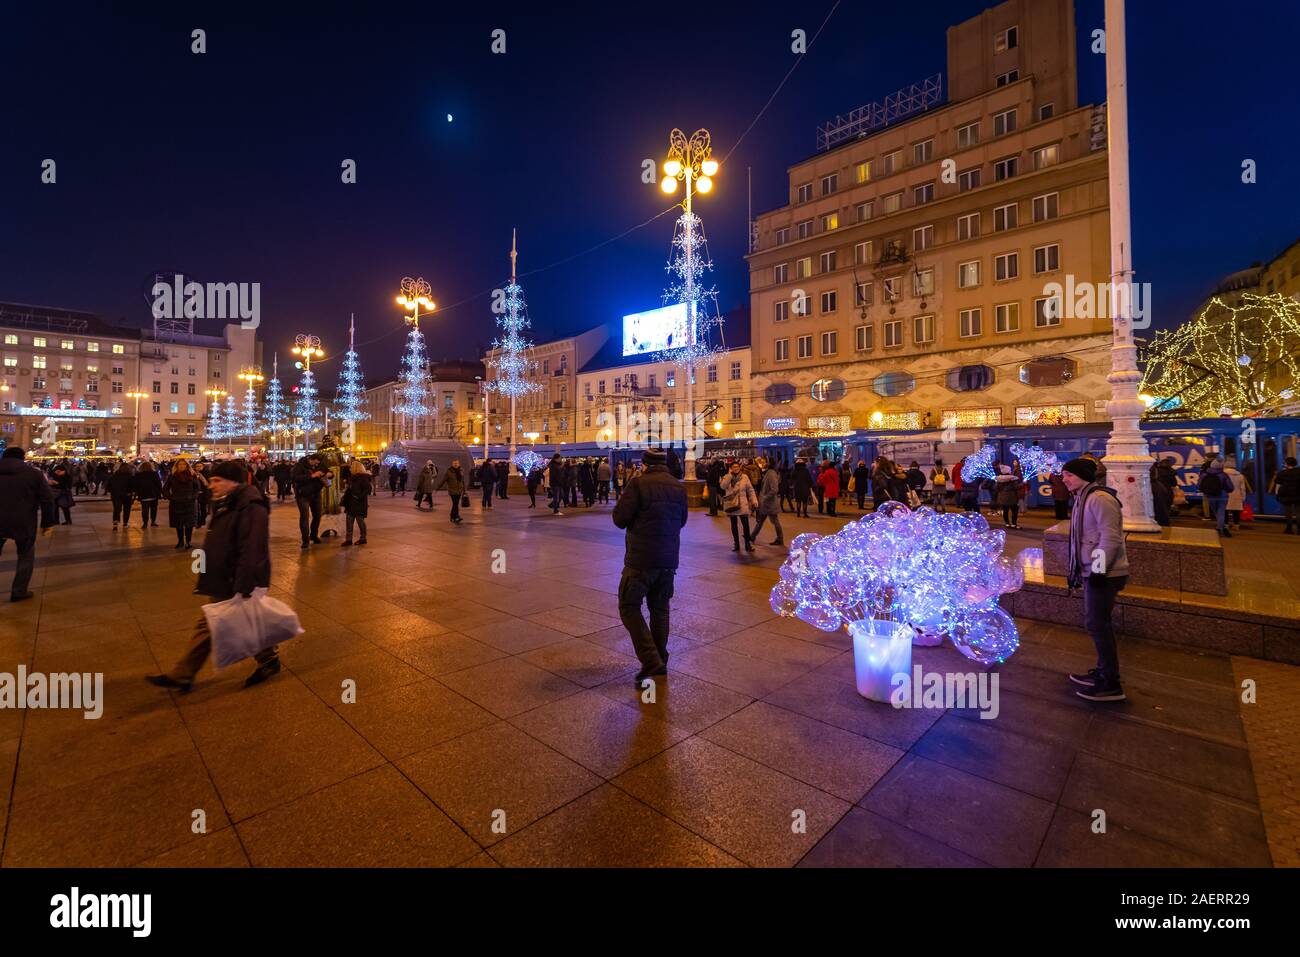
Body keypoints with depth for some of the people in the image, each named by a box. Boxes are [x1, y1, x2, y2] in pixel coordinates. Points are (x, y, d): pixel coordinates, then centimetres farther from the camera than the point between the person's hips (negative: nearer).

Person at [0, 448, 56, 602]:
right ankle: (19, 591, 11)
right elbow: (47, 500, -5)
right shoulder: (34, 474, -2)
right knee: (26, 556, 11)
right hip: (23, 523, -2)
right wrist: (48, 523, 1)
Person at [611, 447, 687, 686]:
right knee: (660, 608, 17)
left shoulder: (639, 484, -14)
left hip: (641, 558, -6)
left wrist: (623, 498, 4)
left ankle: (650, 661, -6)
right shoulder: (679, 487, 6)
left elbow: (620, 519, -12)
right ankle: (660, 661, 24)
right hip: (669, 558, 6)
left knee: (629, 607, 3)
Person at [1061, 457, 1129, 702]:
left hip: (1103, 574, -10)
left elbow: (1110, 538, -23)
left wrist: (1099, 570, -22)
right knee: (1099, 623, 16)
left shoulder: (1099, 499, -18)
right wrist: (1076, 571, 22)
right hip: (1093, 571, 10)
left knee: (1097, 625, -4)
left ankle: (1110, 684, 6)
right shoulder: (1084, 499, 15)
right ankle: (1103, 672, 28)